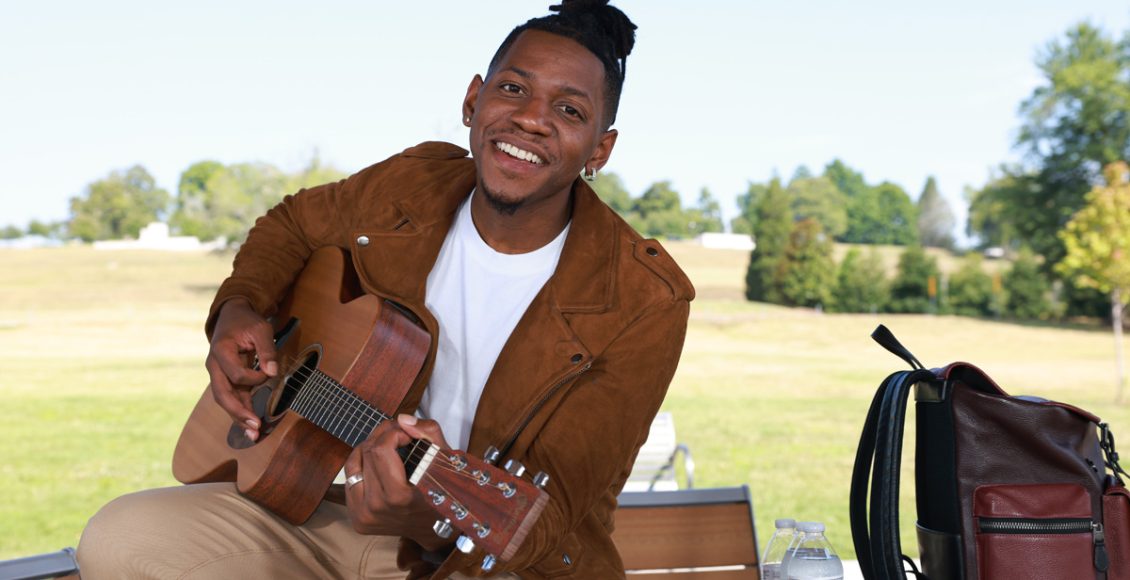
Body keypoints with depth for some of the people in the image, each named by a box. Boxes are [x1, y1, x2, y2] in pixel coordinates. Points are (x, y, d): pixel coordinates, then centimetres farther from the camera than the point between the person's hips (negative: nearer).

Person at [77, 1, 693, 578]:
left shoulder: (645, 303, -17)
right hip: (342, 508, 4)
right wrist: (239, 307, -1)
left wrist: (435, 518, -40)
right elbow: (290, 224, 19)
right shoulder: (407, 187, -3)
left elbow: (548, 516, -19)